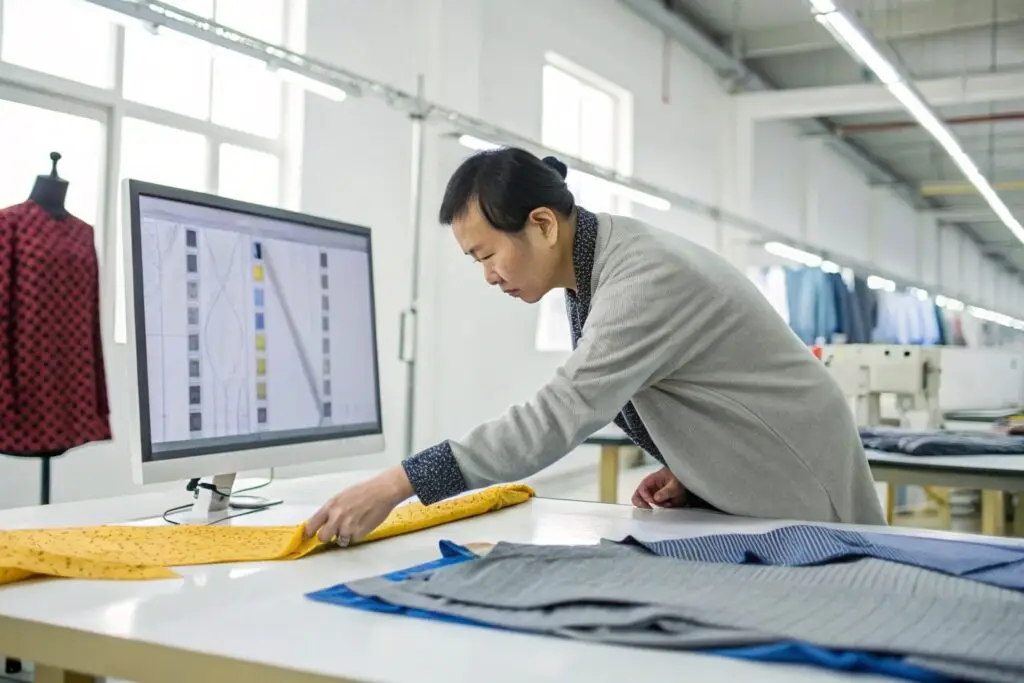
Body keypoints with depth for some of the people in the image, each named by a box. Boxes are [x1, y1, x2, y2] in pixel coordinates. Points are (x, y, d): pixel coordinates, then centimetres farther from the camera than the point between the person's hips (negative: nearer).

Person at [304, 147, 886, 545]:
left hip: (800, 502, -8)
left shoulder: (643, 276, -29)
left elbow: (559, 416, -38)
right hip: (728, 495, 8)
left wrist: (395, 486, -40)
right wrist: (685, 468, -5)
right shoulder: (590, 273, 0)